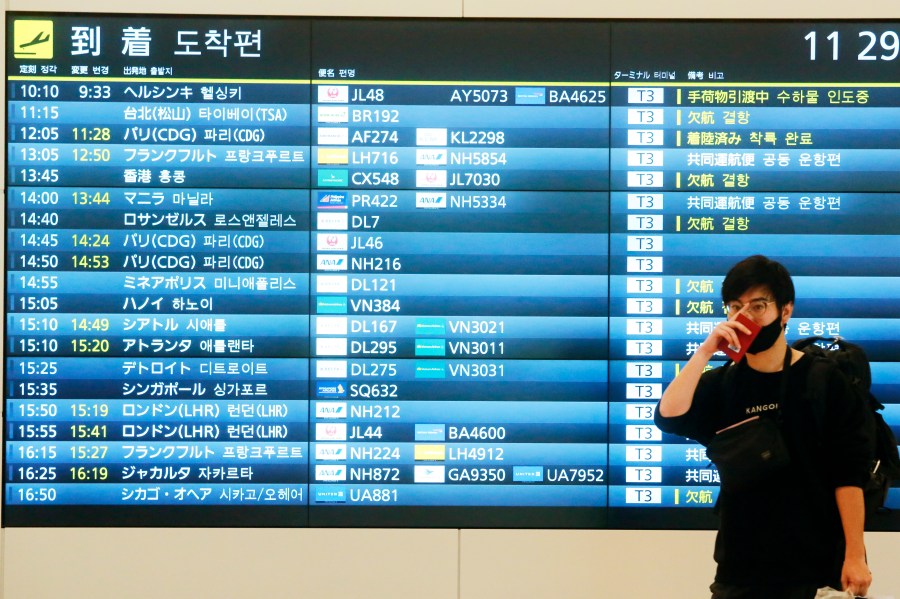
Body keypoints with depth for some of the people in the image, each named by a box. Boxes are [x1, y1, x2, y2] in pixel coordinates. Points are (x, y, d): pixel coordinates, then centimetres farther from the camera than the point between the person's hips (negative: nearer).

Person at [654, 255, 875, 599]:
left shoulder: (823, 381, -3)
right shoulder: (720, 385, 9)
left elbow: (849, 474, -7)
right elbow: (669, 418, -8)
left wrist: (855, 556, -12)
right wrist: (705, 352, -14)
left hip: (813, 567, -3)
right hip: (739, 569, 4)